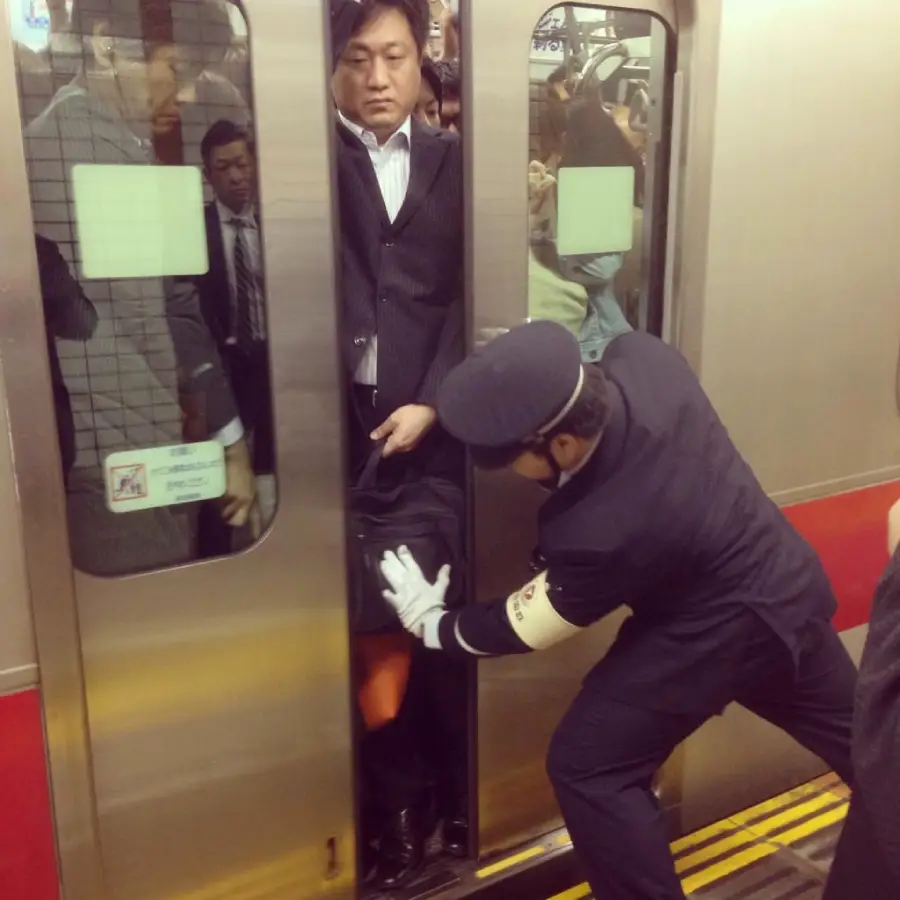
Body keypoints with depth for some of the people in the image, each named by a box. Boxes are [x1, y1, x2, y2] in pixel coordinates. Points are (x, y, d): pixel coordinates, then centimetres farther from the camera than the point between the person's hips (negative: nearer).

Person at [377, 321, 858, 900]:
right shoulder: (644, 360, -20)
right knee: (858, 736, 28)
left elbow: (528, 629, -18)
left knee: (586, 767, -1)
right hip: (788, 584, 9)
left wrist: (430, 623, -4)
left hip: (717, 629, -9)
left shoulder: (603, 531, -35)